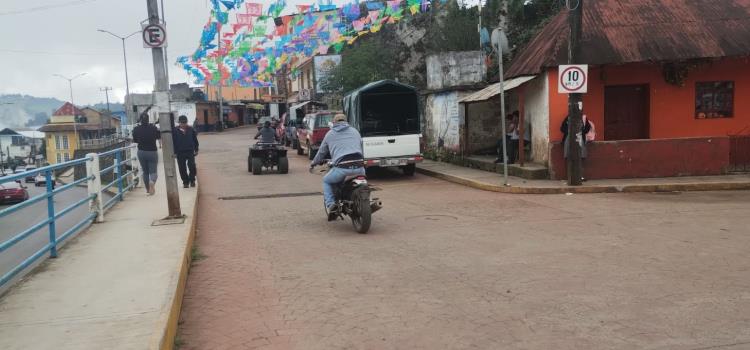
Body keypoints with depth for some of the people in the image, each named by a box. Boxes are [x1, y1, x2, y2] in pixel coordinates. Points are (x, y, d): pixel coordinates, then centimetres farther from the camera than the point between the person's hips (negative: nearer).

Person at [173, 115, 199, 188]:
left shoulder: (191, 130, 4)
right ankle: (185, 182, 15)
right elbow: (173, 142, 2)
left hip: (190, 152, 0)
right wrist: (174, 152, -1)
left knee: (192, 166, -8)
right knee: (182, 169, 3)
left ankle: (192, 180, 11)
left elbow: (195, 140, 11)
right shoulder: (175, 131, -1)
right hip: (180, 153, 0)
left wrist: (196, 150, 10)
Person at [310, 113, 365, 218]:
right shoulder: (354, 131, 23)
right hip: (359, 167, 2)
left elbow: (322, 152, 29)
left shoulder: (330, 134, 20)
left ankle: (330, 204, 5)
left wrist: (313, 163, 48)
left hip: (341, 167, -2)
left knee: (326, 181, 25)